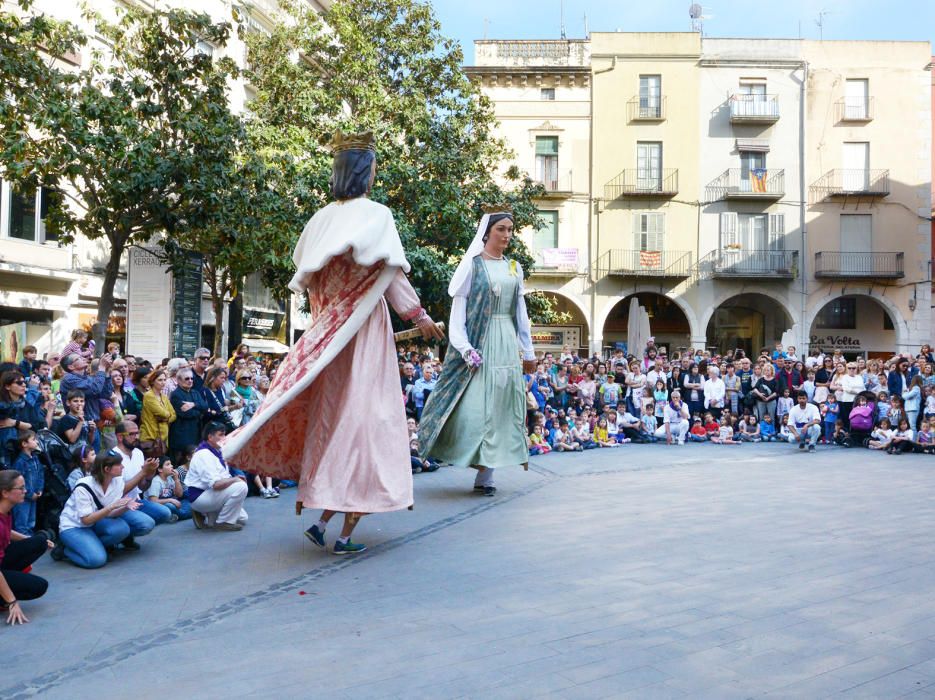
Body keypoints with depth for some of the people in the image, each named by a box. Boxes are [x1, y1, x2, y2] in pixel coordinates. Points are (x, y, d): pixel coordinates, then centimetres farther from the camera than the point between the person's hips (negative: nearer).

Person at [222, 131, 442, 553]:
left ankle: (321, 517, 13)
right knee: (363, 416, -1)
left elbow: (305, 274, 13)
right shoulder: (376, 215, -8)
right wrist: (419, 316, 3)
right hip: (364, 328, -5)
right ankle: (346, 532, 0)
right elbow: (390, 275, -9)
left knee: (330, 414, 13)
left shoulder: (322, 218, 9)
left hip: (326, 331, 6)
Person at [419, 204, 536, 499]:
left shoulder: (514, 268, 13)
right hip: (478, 342, -5)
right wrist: (466, 350, -15)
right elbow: (458, 311, -6)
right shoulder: (472, 265, -1)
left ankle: (485, 474, 8)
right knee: (474, 406, -8)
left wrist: (528, 351, 15)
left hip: (507, 345, 5)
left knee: (501, 407, 2)